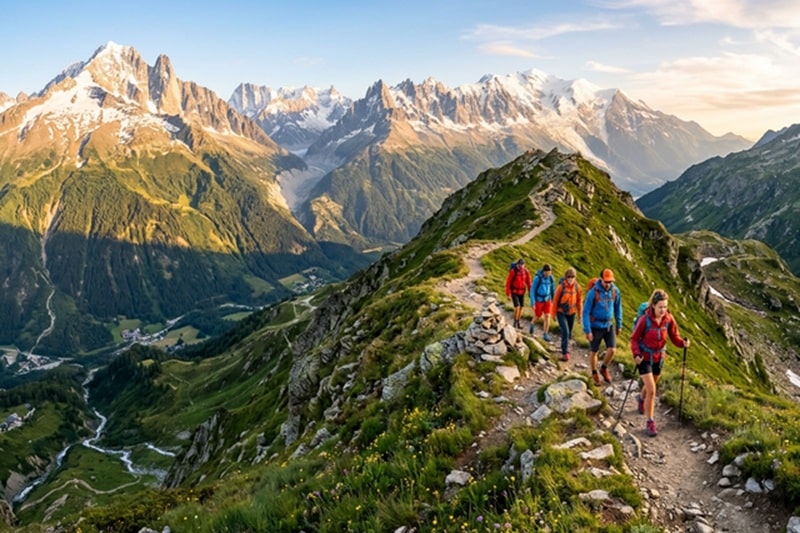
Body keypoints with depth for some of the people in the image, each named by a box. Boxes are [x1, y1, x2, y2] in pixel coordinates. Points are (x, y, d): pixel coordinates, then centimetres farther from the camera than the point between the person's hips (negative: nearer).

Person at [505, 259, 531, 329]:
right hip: (514, 292, -5)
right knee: (517, 307, -14)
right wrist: (507, 294, -14)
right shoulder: (513, 271, -20)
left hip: (522, 292, 5)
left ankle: (518, 323, 24)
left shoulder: (526, 271, -7)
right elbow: (508, 282, -15)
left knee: (521, 307, 8)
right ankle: (515, 322, 6)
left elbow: (528, 282, 2)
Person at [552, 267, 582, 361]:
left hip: (571, 313, 4)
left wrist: (579, 313, 9)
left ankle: (565, 347, 40)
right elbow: (555, 300, -9)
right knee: (565, 332, -14)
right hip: (561, 312, -4)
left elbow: (579, 300, 4)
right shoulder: (561, 286, -17)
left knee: (569, 333, 16)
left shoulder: (577, 287, -7)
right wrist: (554, 313, -4)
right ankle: (565, 353, -9)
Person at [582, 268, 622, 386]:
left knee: (612, 349, -7)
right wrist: (587, 331, -16)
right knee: (594, 352, 10)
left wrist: (619, 325, 13)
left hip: (609, 325, 3)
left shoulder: (615, 291, -8)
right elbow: (586, 312, -16)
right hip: (595, 326, -3)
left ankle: (604, 369, 22)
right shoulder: (593, 292, -20)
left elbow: (618, 308, 7)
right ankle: (594, 373, 33)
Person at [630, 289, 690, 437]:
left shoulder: (669, 319, -12)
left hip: (659, 357, 5)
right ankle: (650, 422, 3)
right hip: (644, 358, -4)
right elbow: (634, 338, -15)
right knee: (651, 390, -11)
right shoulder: (645, 319, -22)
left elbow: (674, 336, -4)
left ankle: (641, 399, 59)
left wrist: (683, 343, -24)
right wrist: (636, 354, -29)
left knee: (650, 386, 25)